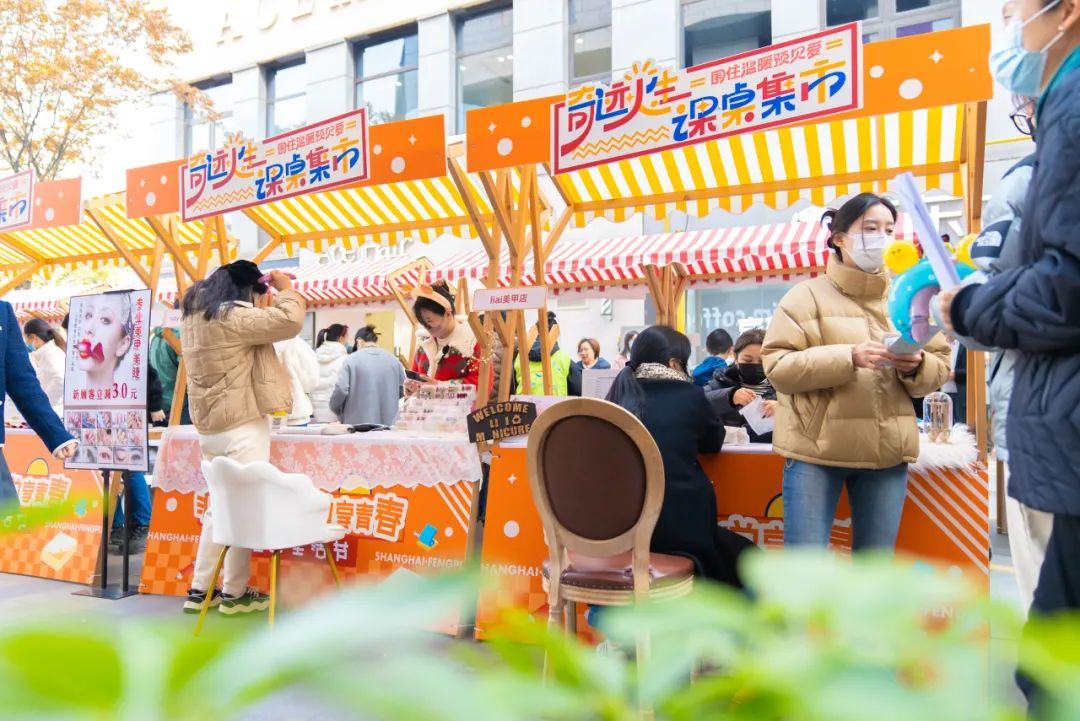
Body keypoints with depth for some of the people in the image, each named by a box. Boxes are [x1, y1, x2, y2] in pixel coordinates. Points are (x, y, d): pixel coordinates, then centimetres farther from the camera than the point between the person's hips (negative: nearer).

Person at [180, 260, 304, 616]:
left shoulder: (195, 316, 11)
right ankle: (235, 593, 9)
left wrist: (263, 304, 13)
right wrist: (286, 288, -9)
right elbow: (289, 321, -24)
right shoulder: (233, 317, -18)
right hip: (242, 427, -9)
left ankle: (200, 589, 23)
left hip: (210, 427, 10)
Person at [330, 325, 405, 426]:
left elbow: (341, 390, -10)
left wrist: (335, 409, 9)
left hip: (358, 423, -3)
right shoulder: (394, 361, 4)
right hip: (389, 423, 3)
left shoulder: (352, 359, -5)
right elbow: (402, 390, 8)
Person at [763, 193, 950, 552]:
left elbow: (940, 365, 13)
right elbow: (777, 365, -11)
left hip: (887, 451, 4)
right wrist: (849, 357, -23)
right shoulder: (808, 294, -2)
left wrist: (916, 366, -11)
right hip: (816, 448, -4)